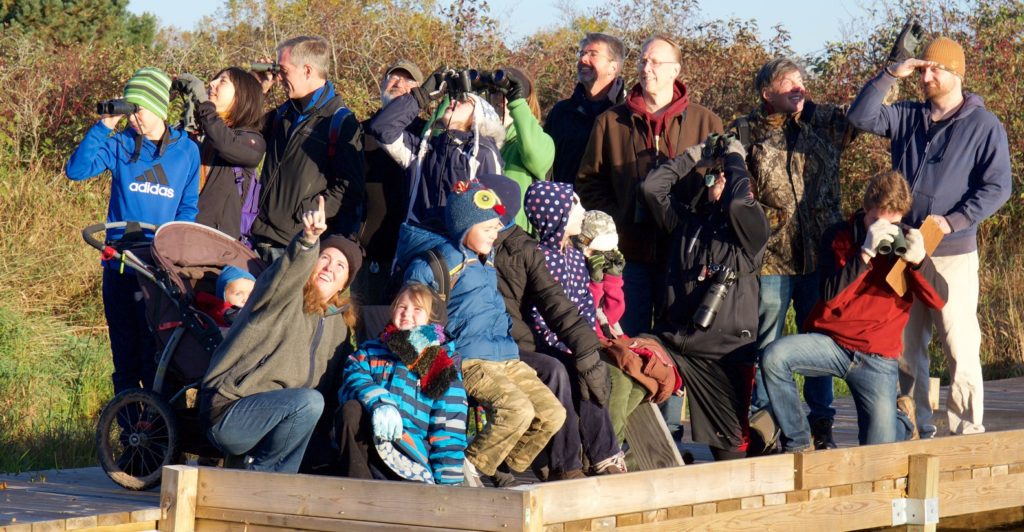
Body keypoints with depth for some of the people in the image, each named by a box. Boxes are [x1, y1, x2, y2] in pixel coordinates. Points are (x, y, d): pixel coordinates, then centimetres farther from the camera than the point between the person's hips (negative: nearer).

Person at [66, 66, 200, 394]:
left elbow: (189, 207, 5)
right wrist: (104, 127, -13)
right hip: (119, 264, 1)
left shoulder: (186, 150, 3)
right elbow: (76, 170, -9)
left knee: (155, 352, 0)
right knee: (124, 352, 9)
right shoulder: (120, 144, 3)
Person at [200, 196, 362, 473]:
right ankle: (260, 472, -11)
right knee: (309, 401, -29)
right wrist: (308, 240, -49)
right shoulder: (285, 297, -5)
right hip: (228, 414, -8)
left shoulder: (339, 325, 17)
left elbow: (331, 394, 20)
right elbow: (287, 274, -31)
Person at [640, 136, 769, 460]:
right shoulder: (687, 220, 18)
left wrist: (736, 160, 0)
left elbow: (739, 203, -18)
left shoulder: (751, 226, 4)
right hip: (672, 342, 3)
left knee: (728, 441, 0)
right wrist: (693, 158, 18)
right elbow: (652, 187, 12)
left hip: (725, 351, -3)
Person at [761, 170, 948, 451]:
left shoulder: (906, 243, 3)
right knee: (774, 356, -30)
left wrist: (919, 261, -25)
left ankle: (903, 419, 27)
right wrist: (866, 252, -24)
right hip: (832, 341, 0)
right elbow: (830, 296, -14)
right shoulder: (840, 236, 1)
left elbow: (939, 300, -6)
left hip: (878, 357, 0)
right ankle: (797, 443, -12)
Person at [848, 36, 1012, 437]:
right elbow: (861, 116, 2)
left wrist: (952, 221, -17)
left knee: (961, 349, -10)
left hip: (953, 256, -5)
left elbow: (997, 188, -7)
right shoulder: (908, 118, 12)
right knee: (905, 348, 9)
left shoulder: (984, 126, -2)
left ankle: (967, 435, -6)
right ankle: (915, 431, 18)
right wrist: (890, 75, -6)